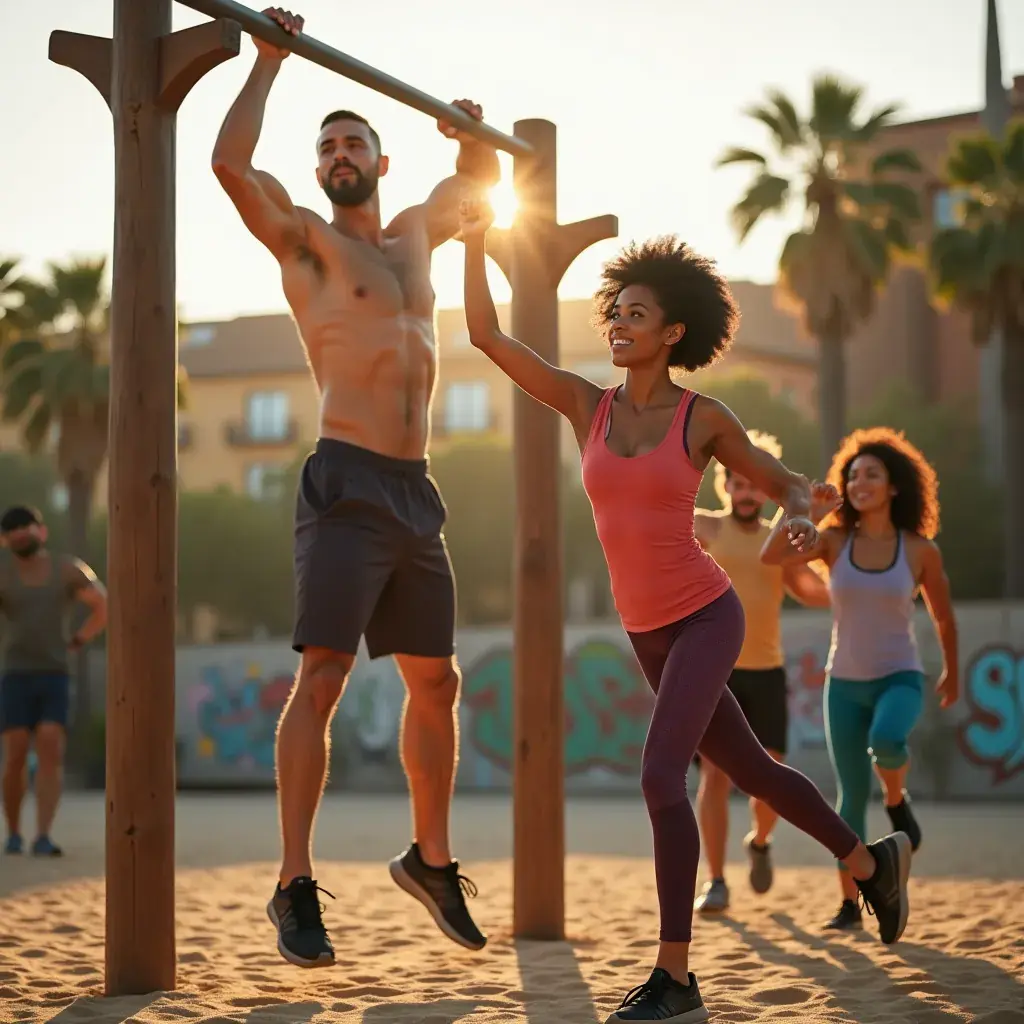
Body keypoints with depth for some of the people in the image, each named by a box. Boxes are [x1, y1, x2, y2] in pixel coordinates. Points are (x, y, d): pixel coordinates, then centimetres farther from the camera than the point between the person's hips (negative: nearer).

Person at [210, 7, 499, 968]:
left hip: (416, 493, 6)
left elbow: (479, 177, 40)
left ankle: (431, 859, 26)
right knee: (321, 678, -13)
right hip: (348, 485, -6)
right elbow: (230, 164, -13)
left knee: (435, 682, 11)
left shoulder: (415, 233, 19)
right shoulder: (306, 239, 3)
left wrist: (472, 130, 22)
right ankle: (295, 889, -13)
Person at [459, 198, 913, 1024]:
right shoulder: (586, 404, 1)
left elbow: (788, 484, 5)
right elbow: (486, 336, -3)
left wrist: (799, 517, -19)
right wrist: (476, 238, -12)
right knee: (750, 772, 19)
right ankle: (870, 863, 44)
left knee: (660, 778, -22)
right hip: (650, 632, 6)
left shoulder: (705, 419, -8)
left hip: (706, 617, -6)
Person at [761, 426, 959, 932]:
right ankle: (850, 904, 13)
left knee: (885, 741, -35)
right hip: (845, 684, 2)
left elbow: (942, 614, 10)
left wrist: (952, 673, 21)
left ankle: (897, 800, -2)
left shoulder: (921, 549, -5)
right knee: (852, 795, 0)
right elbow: (771, 556, -17)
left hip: (899, 678, -2)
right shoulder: (833, 540, -2)